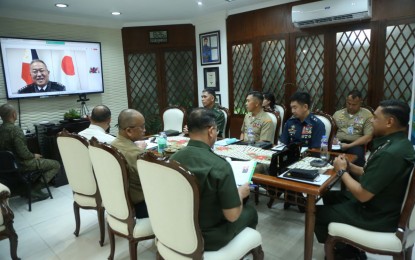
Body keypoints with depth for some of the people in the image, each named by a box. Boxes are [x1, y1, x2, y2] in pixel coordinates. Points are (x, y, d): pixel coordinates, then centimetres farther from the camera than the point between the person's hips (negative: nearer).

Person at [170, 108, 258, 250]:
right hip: (207, 237, -5)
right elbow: (232, 215, -22)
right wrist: (241, 193, -3)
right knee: (250, 212, 22)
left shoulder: (174, 158, -10)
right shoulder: (219, 165, -30)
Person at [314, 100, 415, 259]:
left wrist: (342, 171, -13)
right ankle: (347, 246, 27)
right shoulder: (399, 143, 1)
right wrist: (350, 166, 0)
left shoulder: (390, 153, -32)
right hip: (381, 205, 10)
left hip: (377, 216, -10)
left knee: (316, 213, 0)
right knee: (329, 197, 21)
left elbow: (363, 195, -27)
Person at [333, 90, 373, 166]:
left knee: (357, 156, -37)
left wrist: (349, 145, -11)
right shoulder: (337, 113, 18)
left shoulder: (367, 114, 7)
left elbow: (368, 137, -1)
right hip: (338, 144, 2)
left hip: (355, 145, -1)